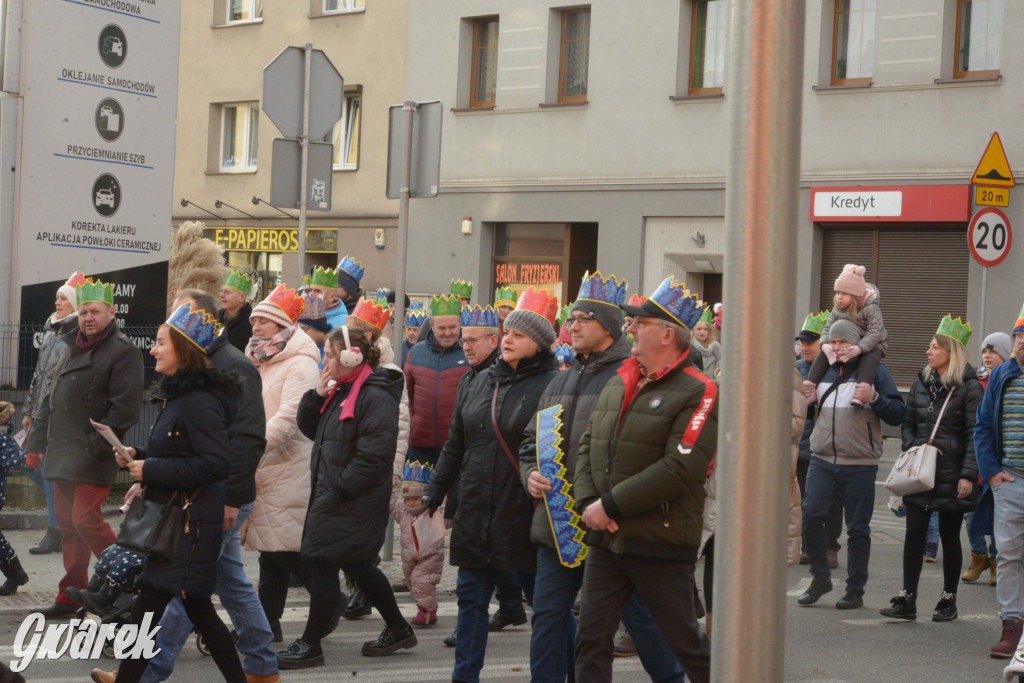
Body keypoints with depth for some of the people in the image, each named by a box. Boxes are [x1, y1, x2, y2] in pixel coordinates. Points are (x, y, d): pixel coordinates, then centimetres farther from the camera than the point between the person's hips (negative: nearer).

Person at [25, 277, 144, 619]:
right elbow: (51, 400, 24)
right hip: (63, 455, 8)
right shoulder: (71, 350, 18)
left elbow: (125, 409, -16)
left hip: (93, 459, -8)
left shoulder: (123, 352, -9)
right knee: (68, 523, 10)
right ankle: (71, 595, 17)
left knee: (86, 519, -13)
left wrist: (98, 444, -18)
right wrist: (37, 440, 18)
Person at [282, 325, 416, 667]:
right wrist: (317, 394, 1)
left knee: (322, 563, -6)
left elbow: (373, 456, -23)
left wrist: (337, 492, -22)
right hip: (332, 497, 10)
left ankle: (310, 645, 2)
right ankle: (398, 629, 31)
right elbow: (310, 429, 18)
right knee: (358, 565, 18)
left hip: (353, 502, -10)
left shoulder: (376, 398, -17)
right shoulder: (342, 392, 14)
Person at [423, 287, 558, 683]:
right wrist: (433, 495, 16)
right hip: (476, 513, 6)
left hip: (524, 514, -6)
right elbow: (455, 446, 18)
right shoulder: (482, 382, 12)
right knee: (471, 598, 10)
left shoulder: (550, 385, -8)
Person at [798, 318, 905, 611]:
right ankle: (820, 578, 11)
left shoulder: (874, 370, -1)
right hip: (822, 460, 4)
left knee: (858, 528, 2)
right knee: (810, 517, -6)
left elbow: (897, 414, -5)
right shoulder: (823, 370, 13)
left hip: (860, 463, -4)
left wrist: (874, 397, -21)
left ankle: (855, 589, 11)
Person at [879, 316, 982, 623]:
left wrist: (968, 474, -16)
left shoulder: (969, 387, -6)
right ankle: (907, 600, 0)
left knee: (949, 537, 5)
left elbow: (975, 435, -10)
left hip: (951, 476, -4)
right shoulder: (922, 382, 11)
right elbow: (908, 422, 17)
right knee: (914, 534, -1)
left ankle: (948, 600, 16)